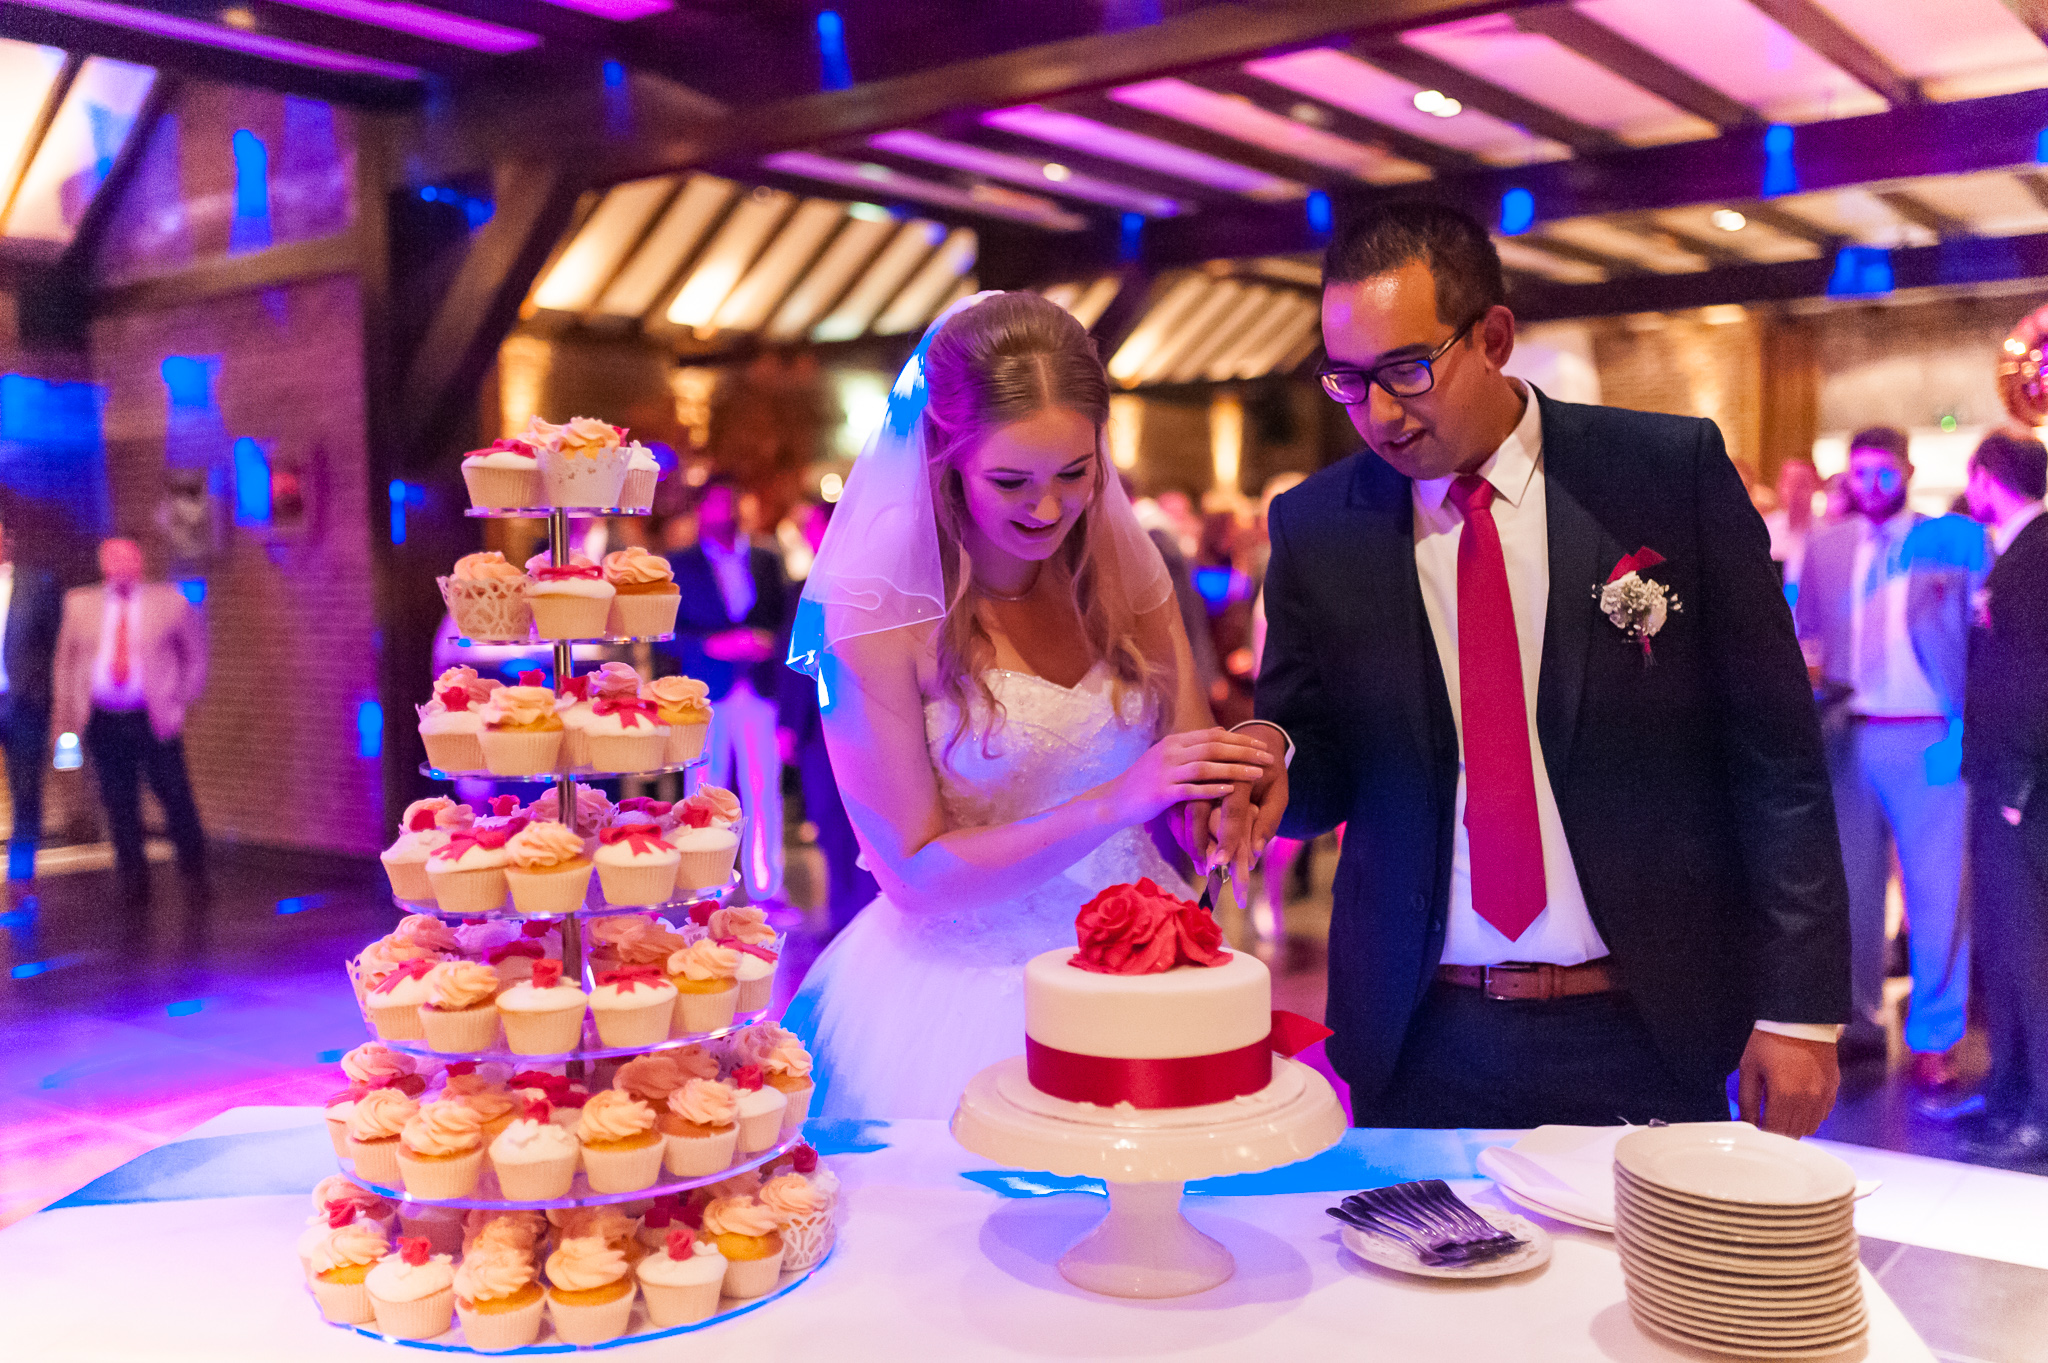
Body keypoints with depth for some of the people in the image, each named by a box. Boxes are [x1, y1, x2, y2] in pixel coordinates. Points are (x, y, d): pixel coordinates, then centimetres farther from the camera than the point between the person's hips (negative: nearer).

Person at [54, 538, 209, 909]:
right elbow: (66, 659, 16)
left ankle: (194, 875, 16)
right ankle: (134, 883, 19)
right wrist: (65, 710, 9)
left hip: (154, 721, -2)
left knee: (176, 798, -1)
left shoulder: (170, 602, 1)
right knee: (119, 803, 7)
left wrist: (181, 701, 3)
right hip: (103, 721, 2)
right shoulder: (79, 604, 8)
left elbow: (196, 655, 9)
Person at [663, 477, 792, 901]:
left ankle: (766, 889, 4)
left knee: (764, 791, -2)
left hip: (760, 688, 1)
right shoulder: (678, 565, 8)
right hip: (706, 692, -1)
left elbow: (786, 618, 12)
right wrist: (715, 644, -13)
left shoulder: (767, 561, 15)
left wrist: (771, 642, -9)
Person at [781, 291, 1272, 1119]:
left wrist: (1235, 770, -18)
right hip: (966, 998, -4)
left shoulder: (1125, 567, 0)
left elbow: (1187, 788, 5)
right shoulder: (875, 611, -14)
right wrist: (1115, 805, -25)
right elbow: (914, 877, -14)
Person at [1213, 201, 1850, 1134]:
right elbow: (1321, 773, 6)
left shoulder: (1673, 472, -5)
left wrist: (1800, 1004, -6)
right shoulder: (1316, 526, 0)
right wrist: (1273, 764, -18)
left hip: (1641, 1033, -1)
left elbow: (1773, 753, -4)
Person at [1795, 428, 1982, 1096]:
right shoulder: (1824, 547, 12)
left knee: (1936, 892, 0)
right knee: (1852, 888, 9)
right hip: (1848, 739, 3)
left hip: (1926, 737, -3)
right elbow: (1805, 635, 15)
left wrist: (1971, 722, -8)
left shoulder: (1954, 540, 2)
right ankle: (1860, 1022, 22)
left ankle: (1935, 1041, 11)